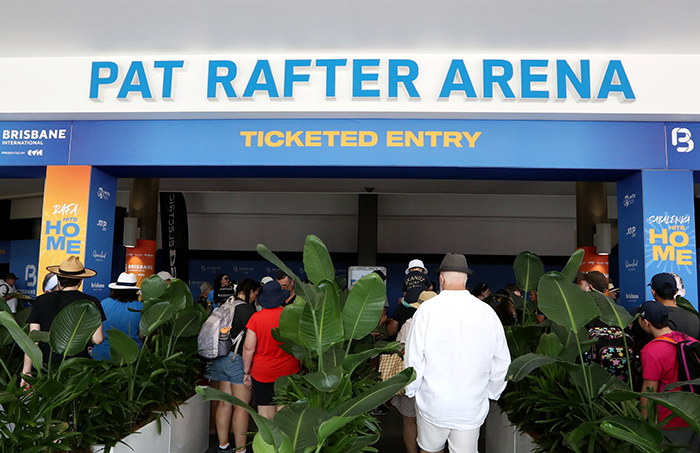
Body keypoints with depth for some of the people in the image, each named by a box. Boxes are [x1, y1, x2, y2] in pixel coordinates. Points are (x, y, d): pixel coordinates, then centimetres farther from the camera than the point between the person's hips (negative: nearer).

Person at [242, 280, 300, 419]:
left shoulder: (256, 317, -7)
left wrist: (246, 372, 8)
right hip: (288, 373, 0)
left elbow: (248, 348, -5)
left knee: (265, 418, 8)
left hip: (262, 373, 0)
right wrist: (301, 369, 17)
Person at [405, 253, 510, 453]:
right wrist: (490, 393, 18)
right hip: (472, 407, 2)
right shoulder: (488, 312, -7)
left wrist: (411, 389, 8)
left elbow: (414, 360, -11)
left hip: (433, 405, -1)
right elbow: (501, 364, 1)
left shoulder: (427, 310, -14)